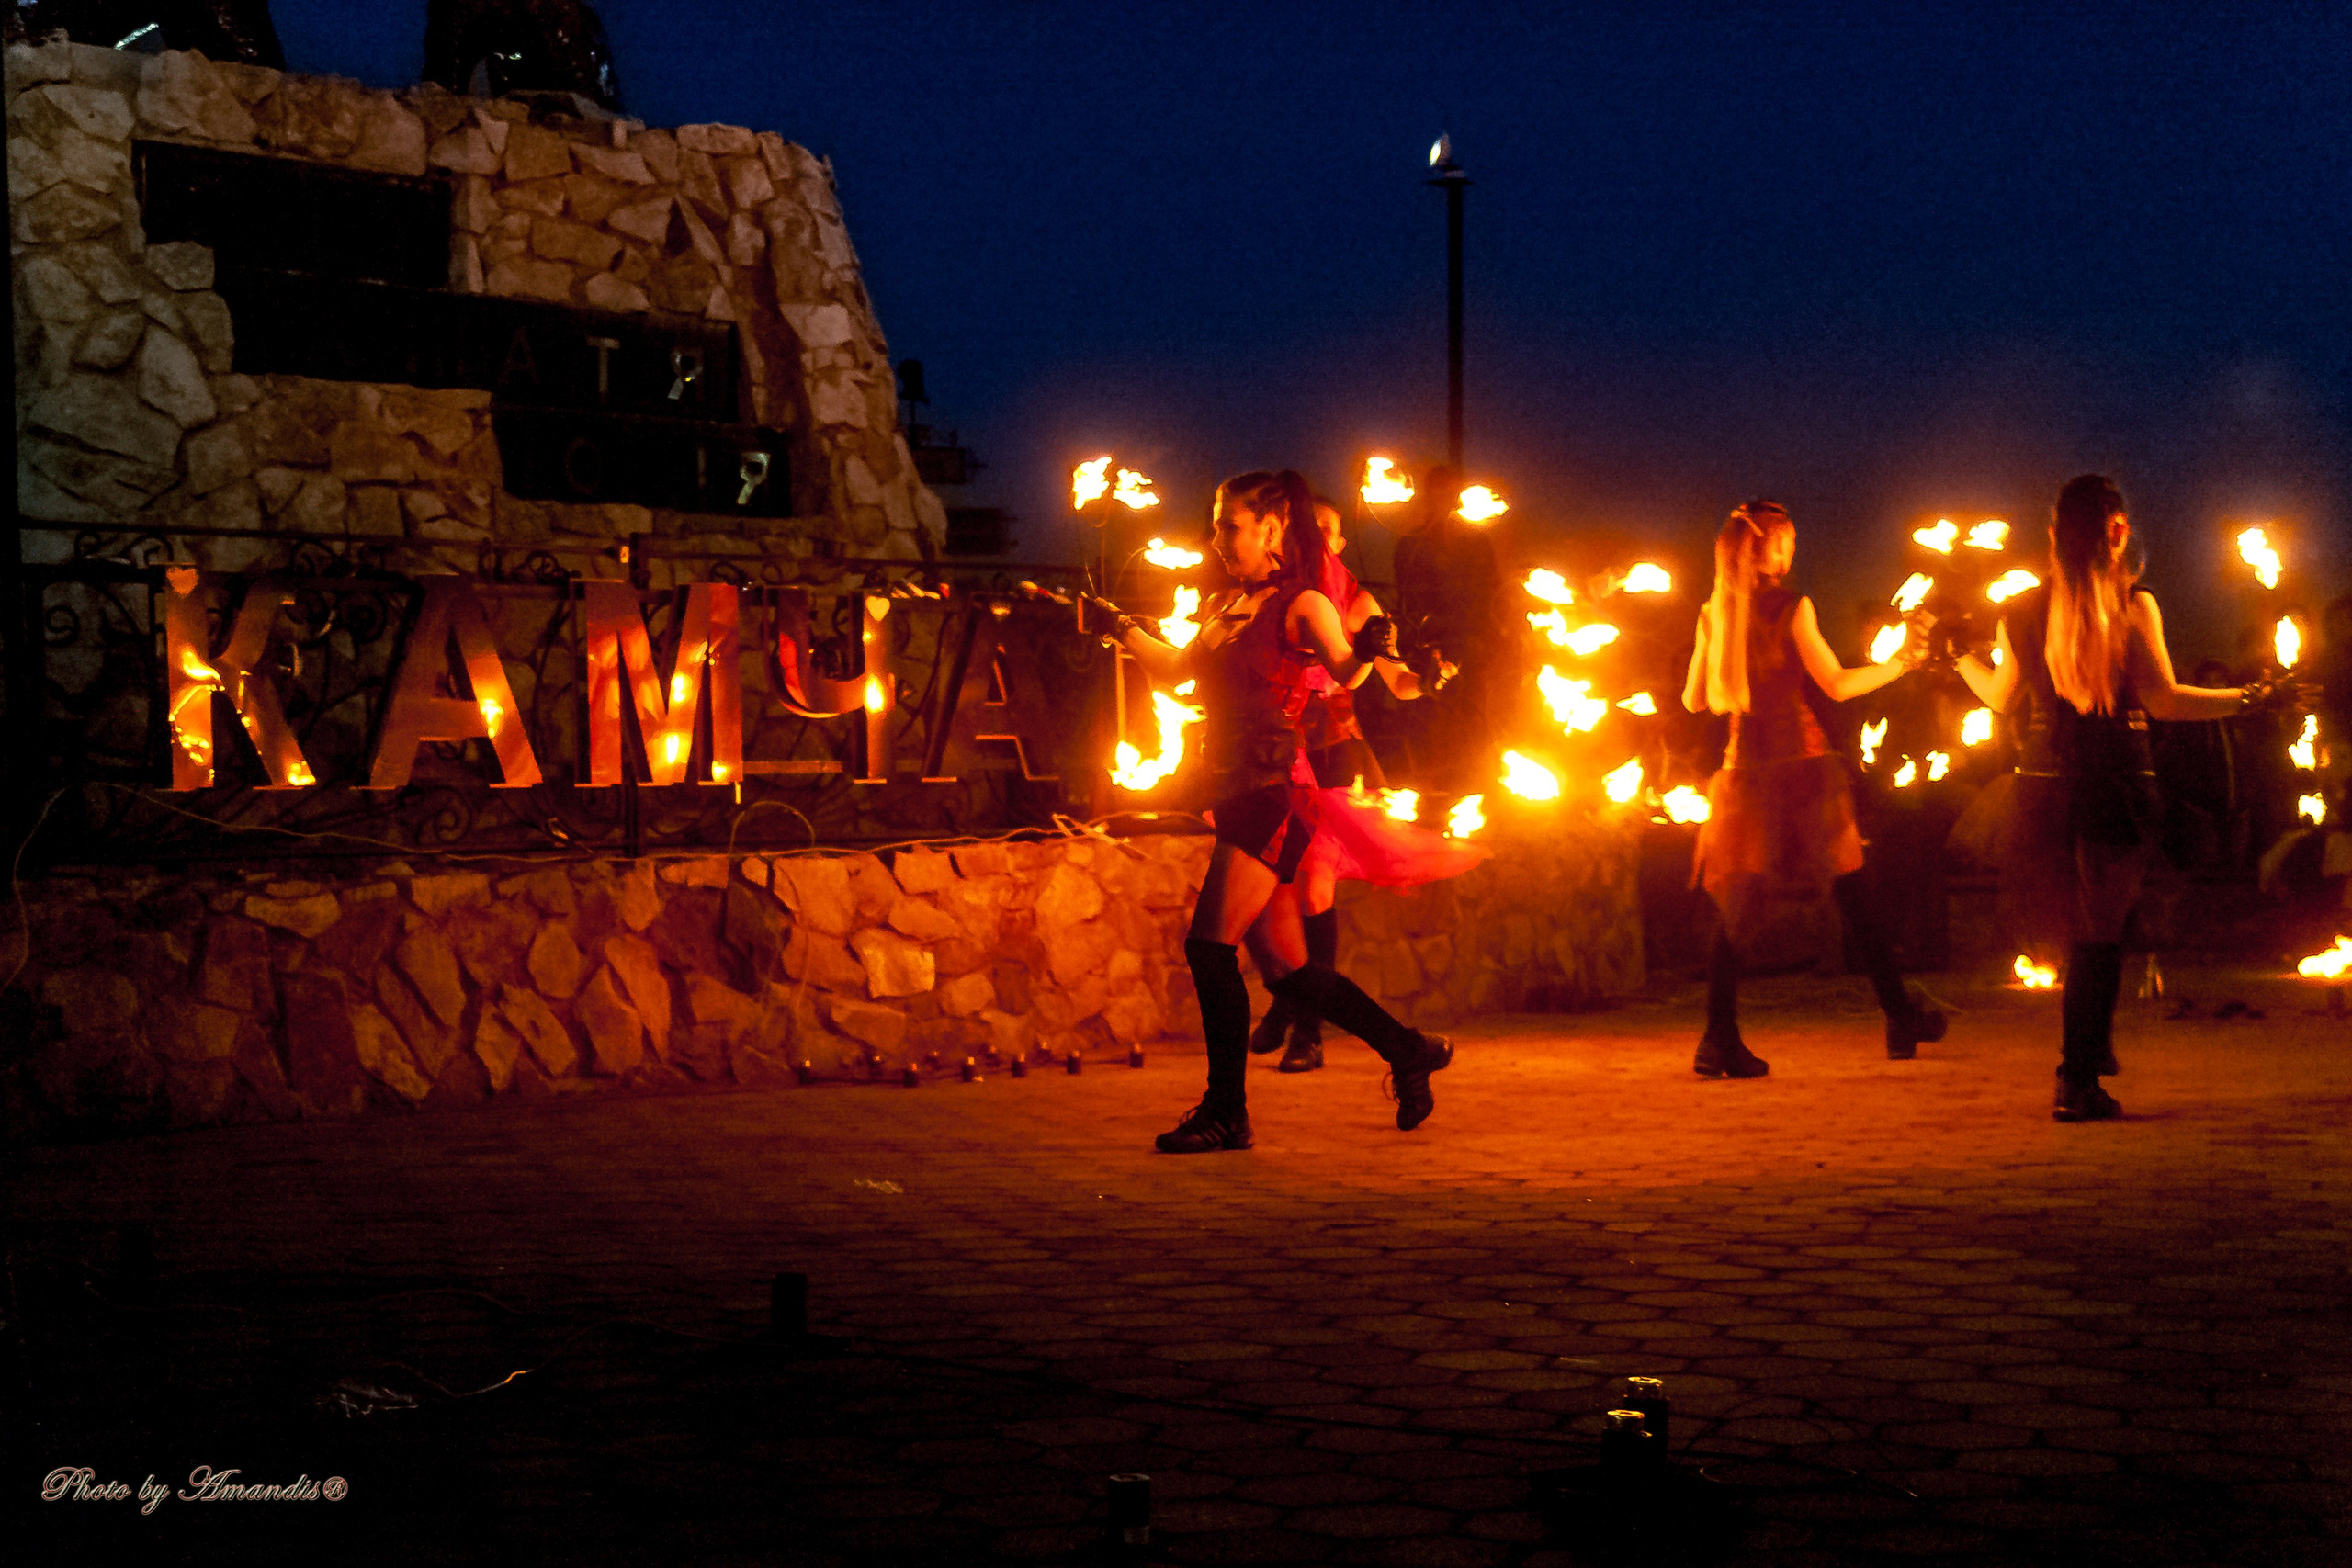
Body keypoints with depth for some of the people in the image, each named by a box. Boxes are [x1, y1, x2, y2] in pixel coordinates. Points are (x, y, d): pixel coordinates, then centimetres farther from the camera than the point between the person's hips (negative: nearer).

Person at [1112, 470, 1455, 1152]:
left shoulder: (1301, 604, -7)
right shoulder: (1226, 604, 16)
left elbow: (1342, 672, -21)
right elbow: (1177, 667, 29)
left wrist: (1366, 649, -41)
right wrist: (1123, 629, 25)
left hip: (1274, 795, -8)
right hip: (1235, 796, 8)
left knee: (1210, 944, -13)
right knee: (1285, 968, 9)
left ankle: (1226, 1113, -4)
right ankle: (1410, 1051, 22)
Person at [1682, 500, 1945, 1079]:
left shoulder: (1713, 614, 6)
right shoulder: (1790, 607, -7)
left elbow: (1695, 699, 13)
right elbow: (1837, 685, -8)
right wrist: (1900, 662, 5)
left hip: (1744, 767, 4)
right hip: (1801, 764, -4)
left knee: (1737, 908, 3)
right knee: (1853, 896, 7)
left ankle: (1720, 1040, -6)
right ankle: (1899, 1015, 16)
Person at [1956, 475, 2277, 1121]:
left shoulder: (2022, 611, 2)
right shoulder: (2133, 606, -8)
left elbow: (2000, 697, 15)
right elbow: (2163, 699, -12)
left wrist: (1961, 654, 33)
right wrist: (2248, 696, -4)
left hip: (2044, 787, 3)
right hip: (2115, 786, -3)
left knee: (2081, 927, 21)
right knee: (2101, 931, 3)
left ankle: (2094, 1049, 27)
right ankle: (2078, 1082, 1)